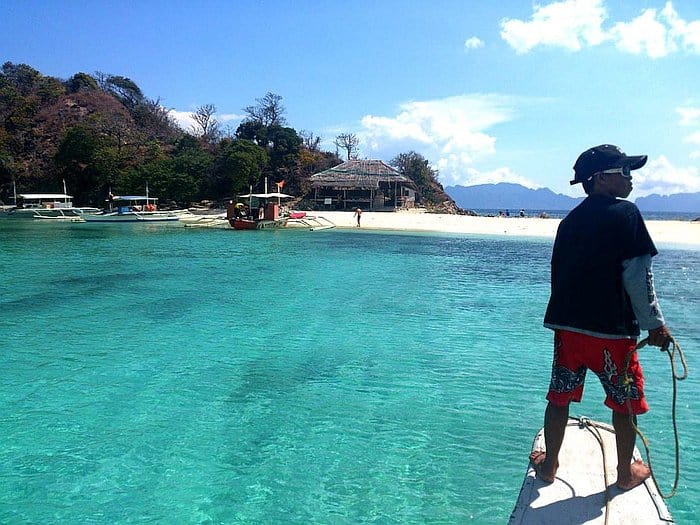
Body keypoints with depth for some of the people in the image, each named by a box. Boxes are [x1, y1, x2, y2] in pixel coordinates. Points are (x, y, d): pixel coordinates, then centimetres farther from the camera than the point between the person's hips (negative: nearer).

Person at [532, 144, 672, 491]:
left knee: (560, 398, 14)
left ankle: (550, 464, 26)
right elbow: (638, 275, -12)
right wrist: (655, 324, -3)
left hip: (567, 325, 6)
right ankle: (626, 472, 28)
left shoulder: (570, 220, 11)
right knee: (625, 403, 14)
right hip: (611, 331, -5)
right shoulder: (625, 213, -9)